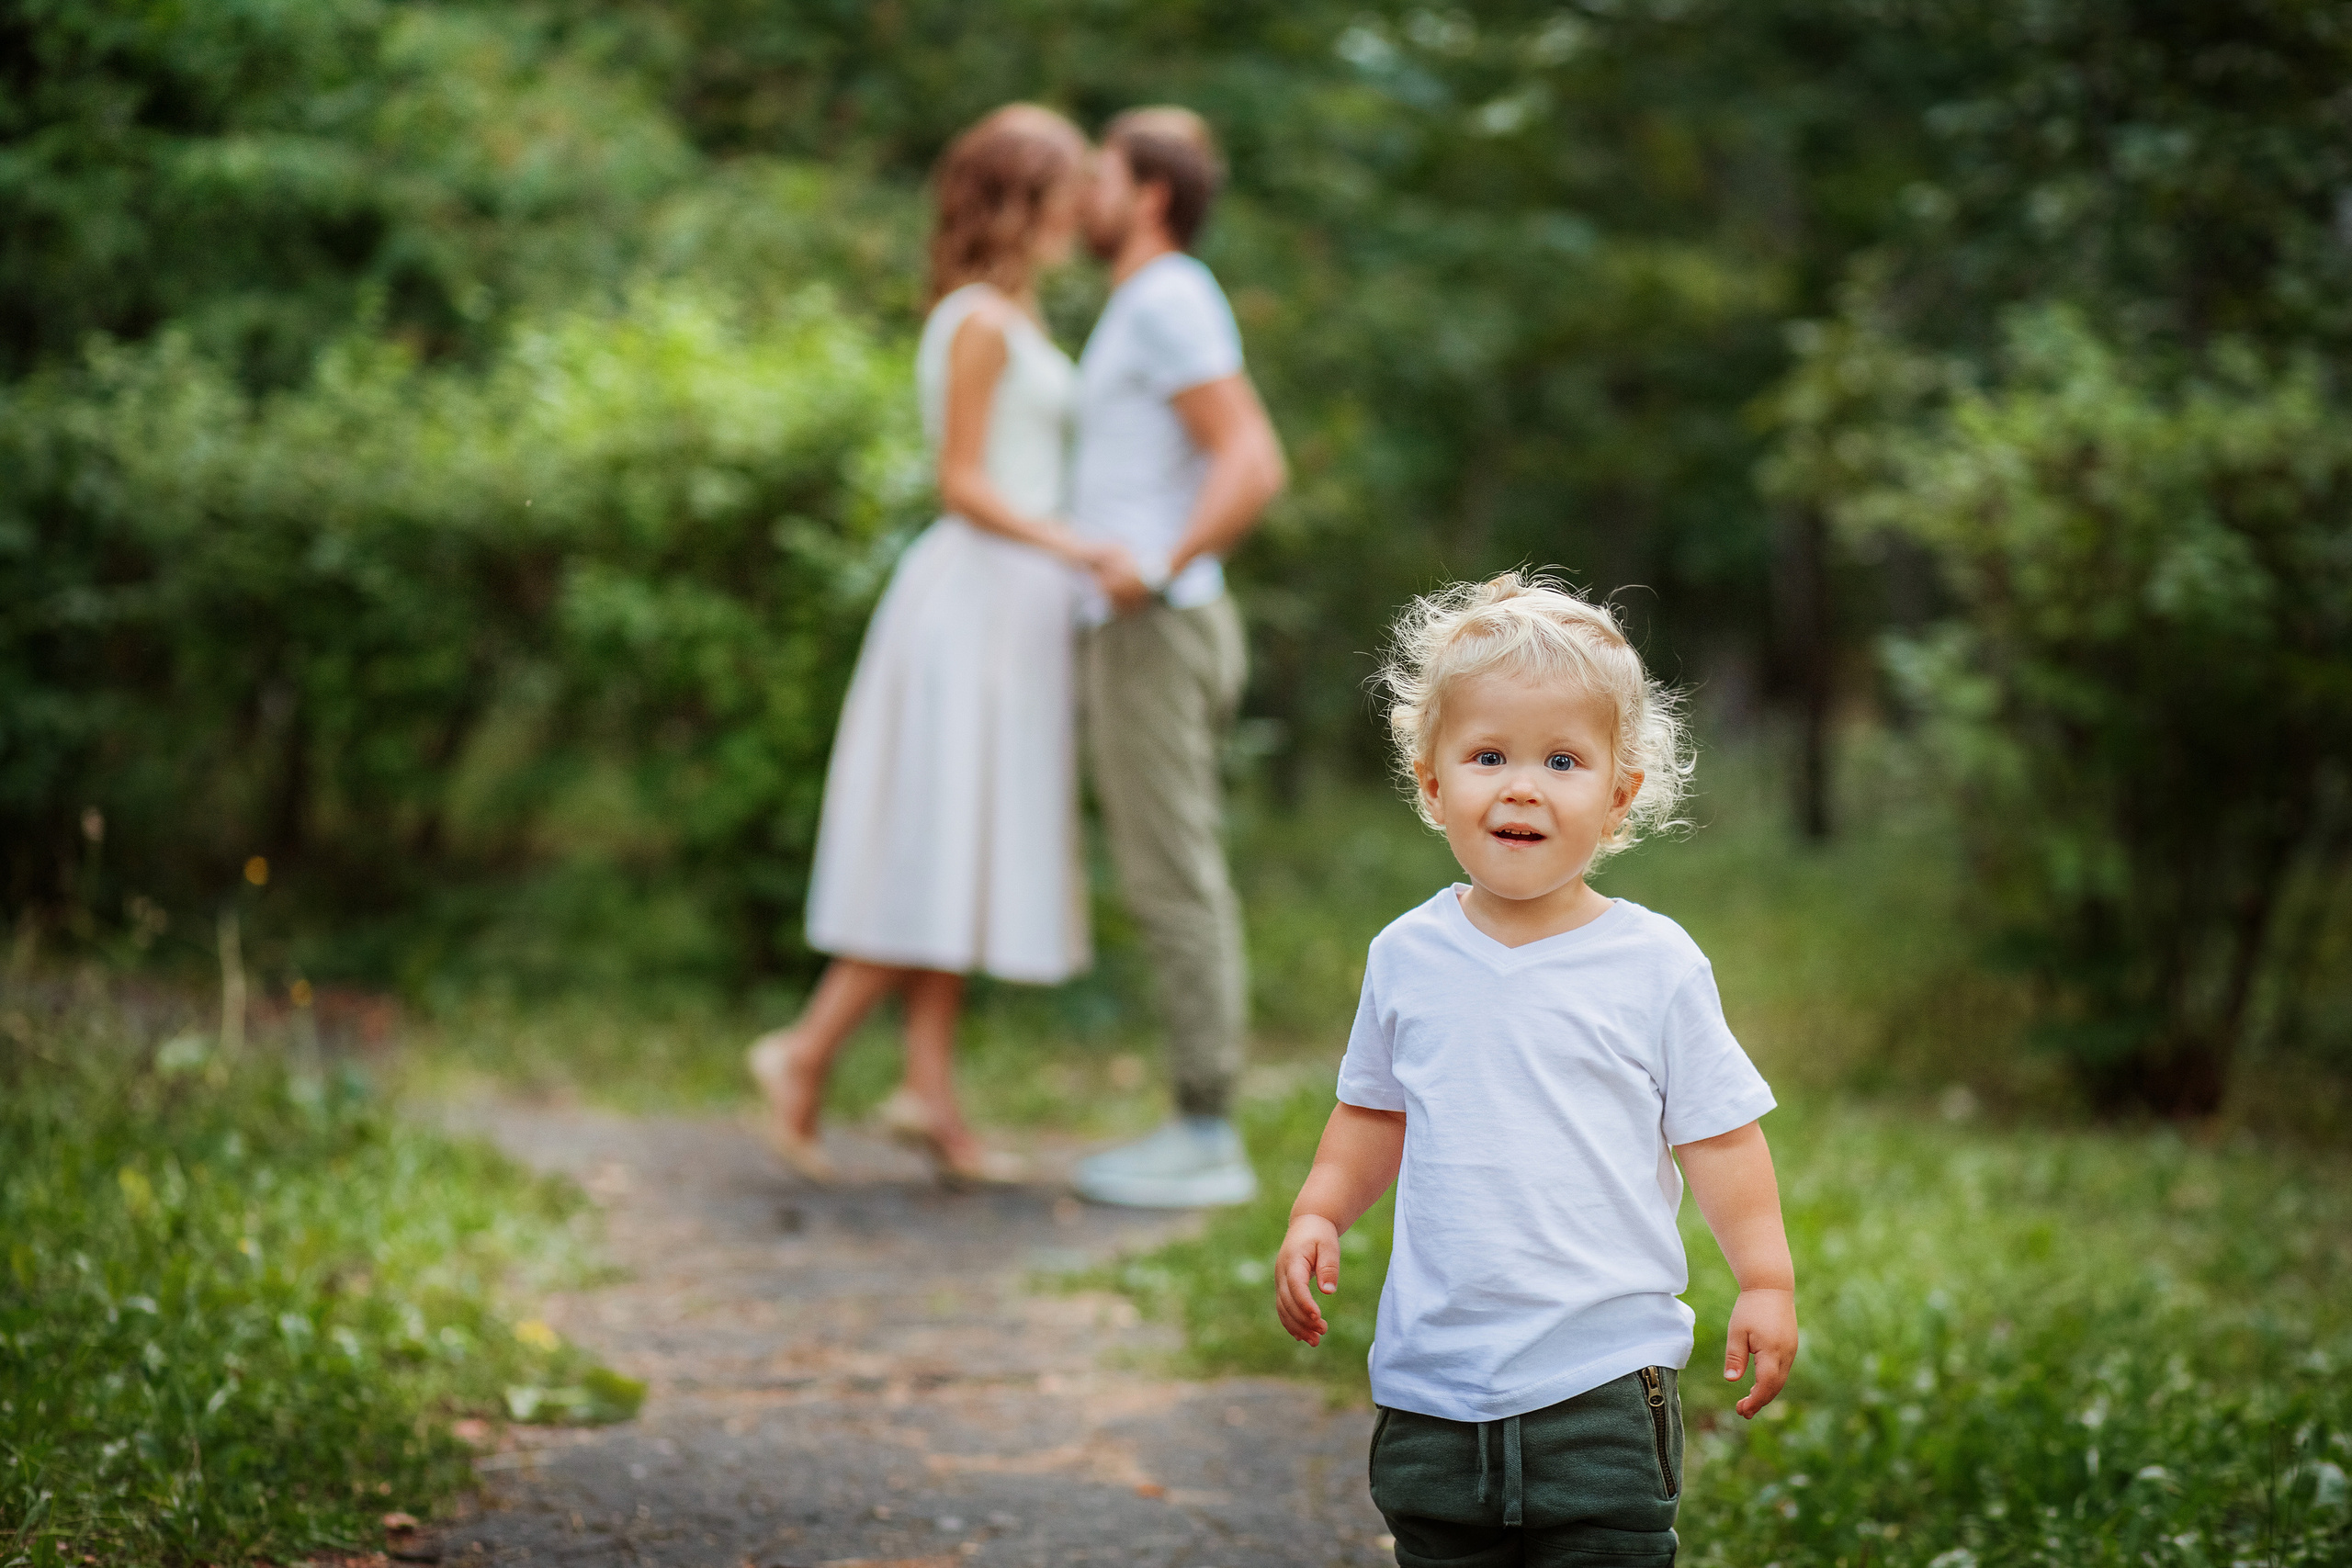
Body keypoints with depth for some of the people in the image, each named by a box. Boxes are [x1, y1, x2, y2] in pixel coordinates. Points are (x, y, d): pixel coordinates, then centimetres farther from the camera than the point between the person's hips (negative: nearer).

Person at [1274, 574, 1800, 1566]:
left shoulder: (1655, 964, -3)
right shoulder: (1406, 958, 5)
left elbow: (1718, 1136, 2)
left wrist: (1766, 1280, -5)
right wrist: (1318, 1215, 6)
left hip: (1603, 1379, -3)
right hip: (1431, 1381, 3)